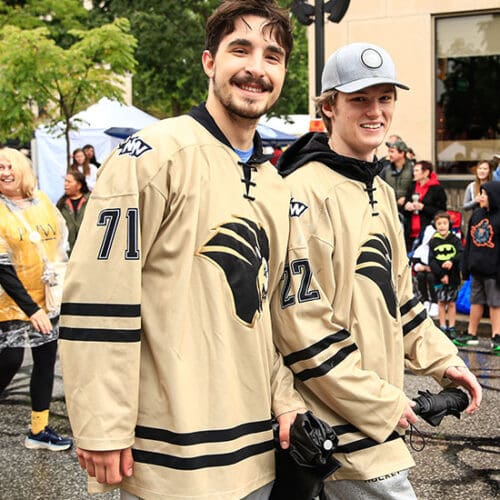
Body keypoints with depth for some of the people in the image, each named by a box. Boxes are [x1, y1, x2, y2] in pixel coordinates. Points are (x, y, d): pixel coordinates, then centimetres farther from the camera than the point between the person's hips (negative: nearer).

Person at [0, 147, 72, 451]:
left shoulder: (42, 201, 5)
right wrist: (31, 309, -16)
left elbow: (62, 242, 15)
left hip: (48, 299, 5)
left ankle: (39, 430, 21)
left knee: (46, 361, 9)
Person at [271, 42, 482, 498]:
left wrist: (442, 359, 11)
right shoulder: (305, 192, -17)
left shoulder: (380, 191, 13)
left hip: (379, 407, 9)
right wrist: (382, 406, -17)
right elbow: (302, 324, -21)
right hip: (346, 426, -9)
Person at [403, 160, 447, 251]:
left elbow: (441, 212, -7)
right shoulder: (412, 187, 16)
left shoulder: (437, 189, -3)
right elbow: (404, 208, 19)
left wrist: (423, 207, -14)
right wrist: (406, 207, -4)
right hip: (411, 233, 5)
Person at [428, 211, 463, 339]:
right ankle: (443, 327, 13)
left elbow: (461, 254, -9)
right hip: (439, 277, 0)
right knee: (441, 302, 5)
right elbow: (431, 261, -3)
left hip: (453, 276, 0)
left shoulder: (455, 240, 2)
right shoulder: (433, 242, 1)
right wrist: (441, 275, -12)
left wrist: (452, 261, -28)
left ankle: (451, 327, 13)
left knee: (451, 302, 7)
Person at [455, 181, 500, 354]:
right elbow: (469, 241, 13)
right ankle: (471, 334, 24)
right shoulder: (476, 215, 9)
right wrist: (465, 265, 11)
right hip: (477, 268, 6)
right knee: (476, 302, 15)